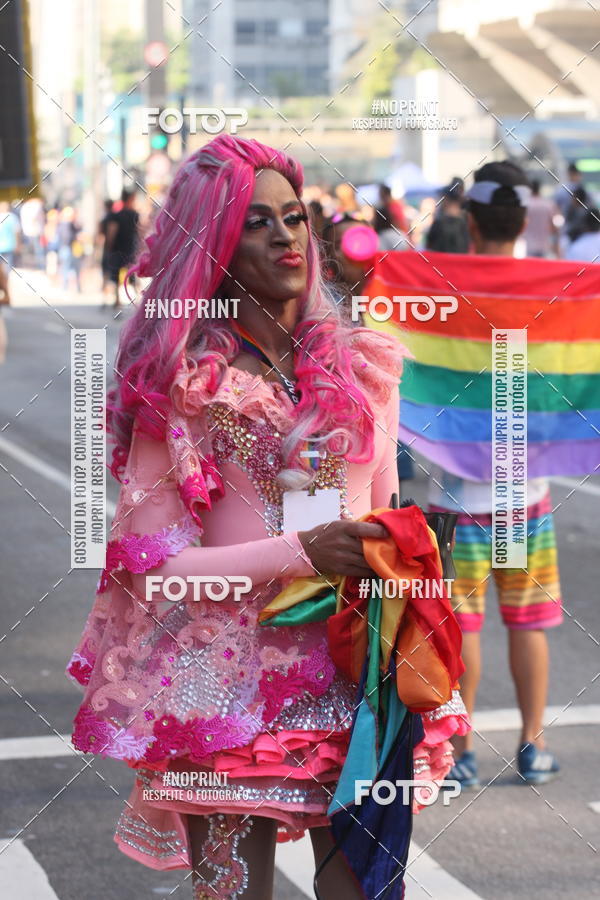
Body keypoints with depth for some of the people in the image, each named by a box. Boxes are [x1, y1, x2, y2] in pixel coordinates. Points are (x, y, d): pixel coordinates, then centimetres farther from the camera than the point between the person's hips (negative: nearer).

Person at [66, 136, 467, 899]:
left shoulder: (357, 364, 9)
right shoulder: (185, 386, -4)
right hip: (230, 686, -3)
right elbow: (149, 564, -9)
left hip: (351, 674, 4)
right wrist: (299, 552, -17)